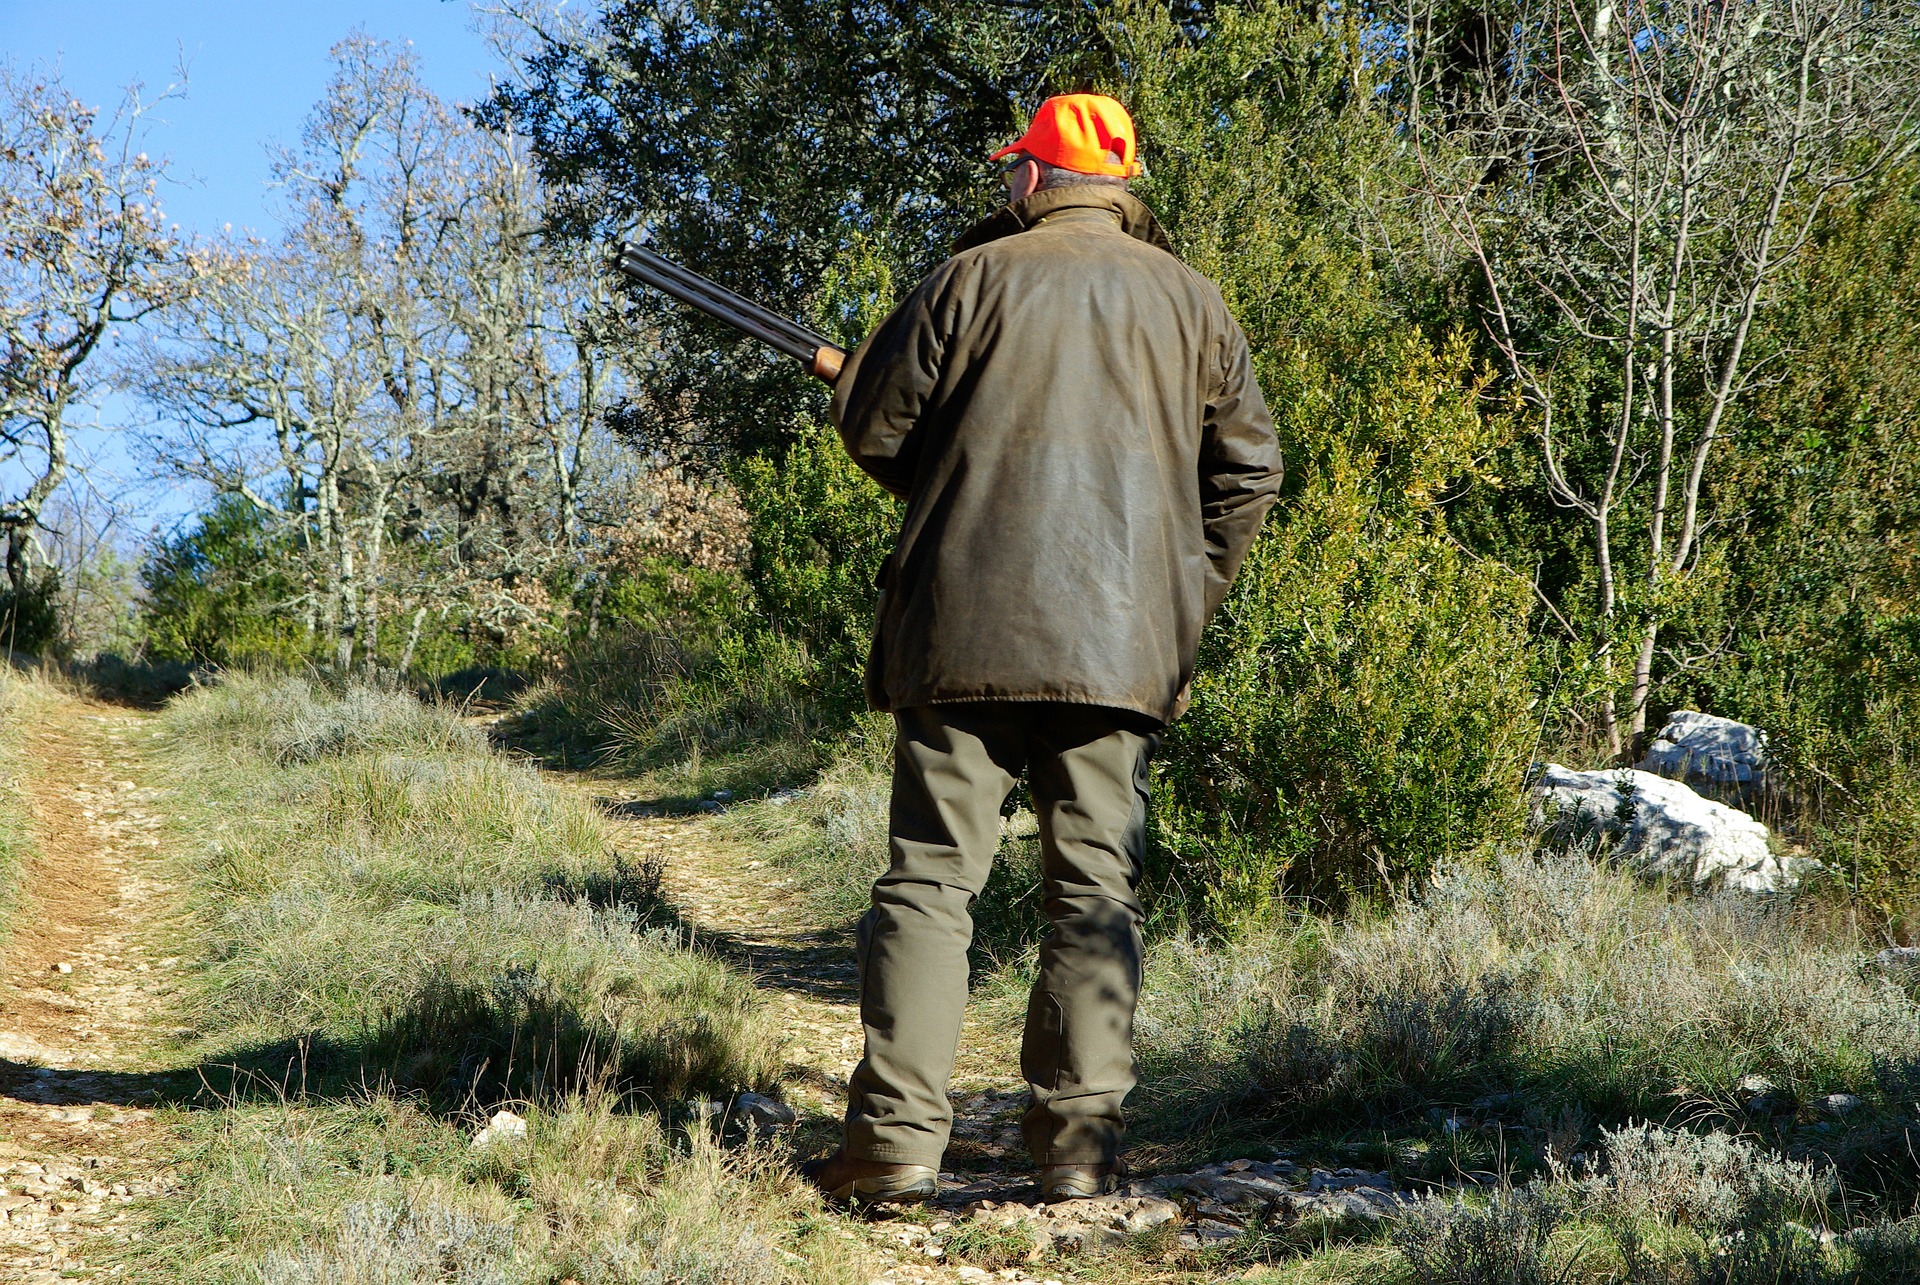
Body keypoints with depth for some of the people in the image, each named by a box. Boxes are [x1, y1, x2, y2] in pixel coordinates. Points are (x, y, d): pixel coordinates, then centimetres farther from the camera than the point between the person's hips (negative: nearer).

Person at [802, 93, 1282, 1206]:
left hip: (966, 623, -2)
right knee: (1097, 886, 7)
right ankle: (1081, 1140, 5)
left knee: (933, 873, 1)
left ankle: (899, 1135, -4)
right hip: (1124, 640, 2)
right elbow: (1250, 467, 11)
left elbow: (874, 426, 4)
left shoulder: (973, 277, 1)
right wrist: (1189, 597, 20)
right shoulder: (1189, 299, 10)